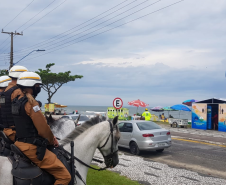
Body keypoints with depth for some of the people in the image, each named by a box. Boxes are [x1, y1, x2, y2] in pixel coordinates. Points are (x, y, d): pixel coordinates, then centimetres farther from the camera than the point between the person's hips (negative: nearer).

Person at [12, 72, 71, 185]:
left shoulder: (17, 101, 12)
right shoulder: (31, 103, -18)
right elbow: (43, 128, -19)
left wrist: (50, 137, 12)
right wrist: (52, 140, 2)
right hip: (32, 148, -10)